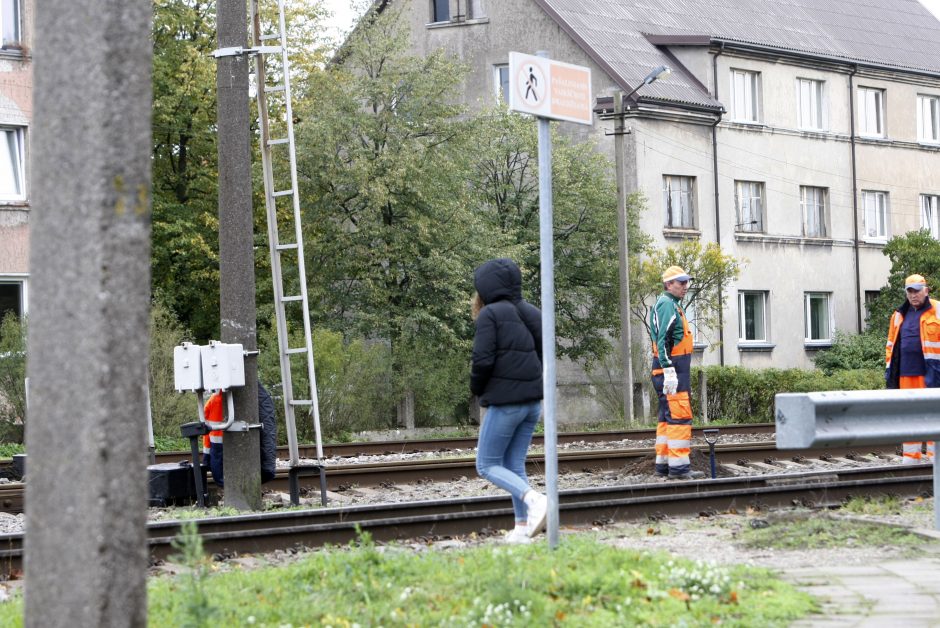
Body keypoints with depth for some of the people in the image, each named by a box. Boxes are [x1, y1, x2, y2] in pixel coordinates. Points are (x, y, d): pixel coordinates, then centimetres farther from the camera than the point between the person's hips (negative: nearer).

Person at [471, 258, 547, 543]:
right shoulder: (532, 314, 12)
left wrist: (477, 388, 1)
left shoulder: (490, 315, -10)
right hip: (533, 401, 7)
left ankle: (534, 500, -18)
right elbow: (543, 355, 12)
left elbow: (483, 359, -16)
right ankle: (522, 526, 4)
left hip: (505, 401, -7)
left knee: (487, 465, 2)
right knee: (515, 464, 12)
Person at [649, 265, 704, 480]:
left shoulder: (671, 304, 22)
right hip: (671, 368, -11)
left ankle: (663, 464, 16)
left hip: (675, 370, 11)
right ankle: (678, 466, -16)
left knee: (668, 417, 12)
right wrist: (669, 370, -26)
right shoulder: (667, 304, -11)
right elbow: (663, 340, -20)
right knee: (680, 416, -13)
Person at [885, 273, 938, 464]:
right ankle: (909, 459, 10)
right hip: (906, 375, 5)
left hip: (930, 374, -5)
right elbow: (892, 345, 20)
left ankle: (933, 456, 1)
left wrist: (935, 372, -9)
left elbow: (935, 343, -2)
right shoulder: (900, 316, 16)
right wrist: (889, 371, 12)